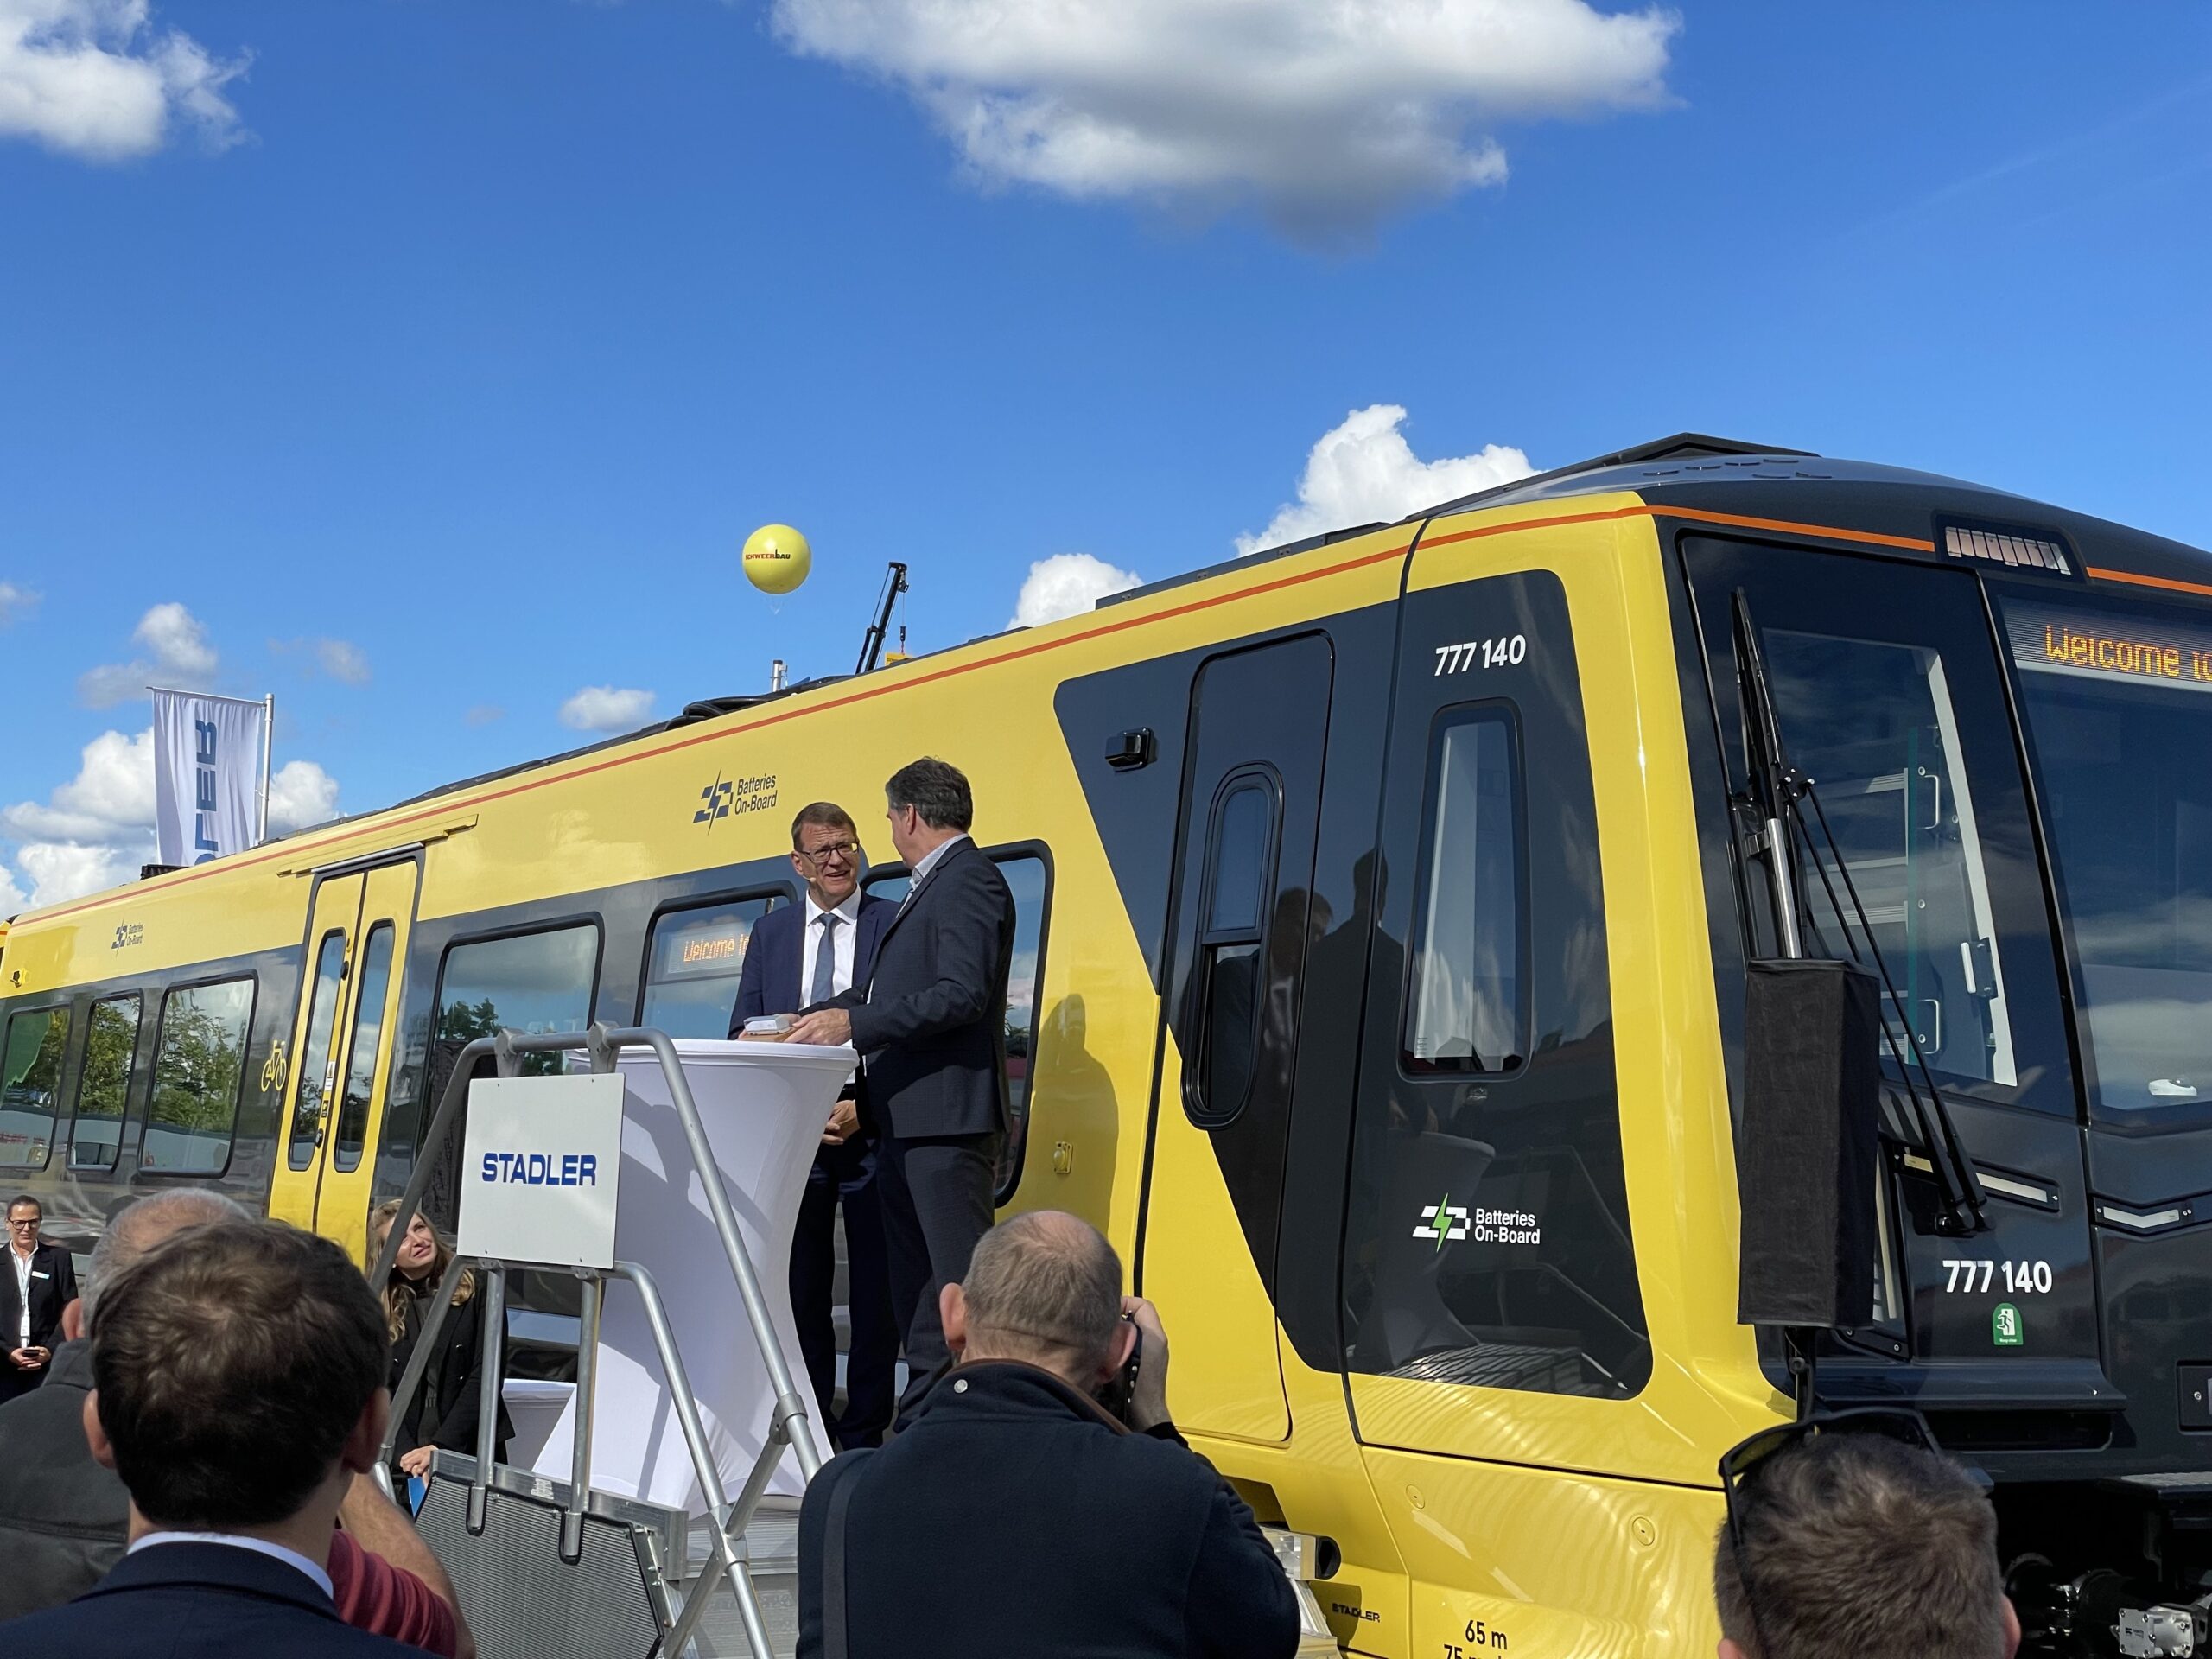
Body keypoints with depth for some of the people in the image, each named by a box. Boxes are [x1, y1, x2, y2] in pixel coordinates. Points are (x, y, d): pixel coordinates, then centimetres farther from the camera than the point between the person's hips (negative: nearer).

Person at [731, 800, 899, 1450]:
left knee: (875, 1290, 1)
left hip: (872, 1132, -3)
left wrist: (866, 1106, -14)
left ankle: (862, 1436, 8)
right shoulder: (771, 933, 12)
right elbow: (743, 1033, 9)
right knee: (800, 1288, 7)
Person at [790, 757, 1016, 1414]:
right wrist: (804, 1025, 28)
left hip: (947, 1121, -11)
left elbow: (962, 994, -21)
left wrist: (853, 1025, -20)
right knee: (914, 1287, 13)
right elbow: (883, 991, 30)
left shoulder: (968, 880, -10)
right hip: (906, 1123, 11)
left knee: (961, 1281, -12)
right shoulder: (927, 890, 21)